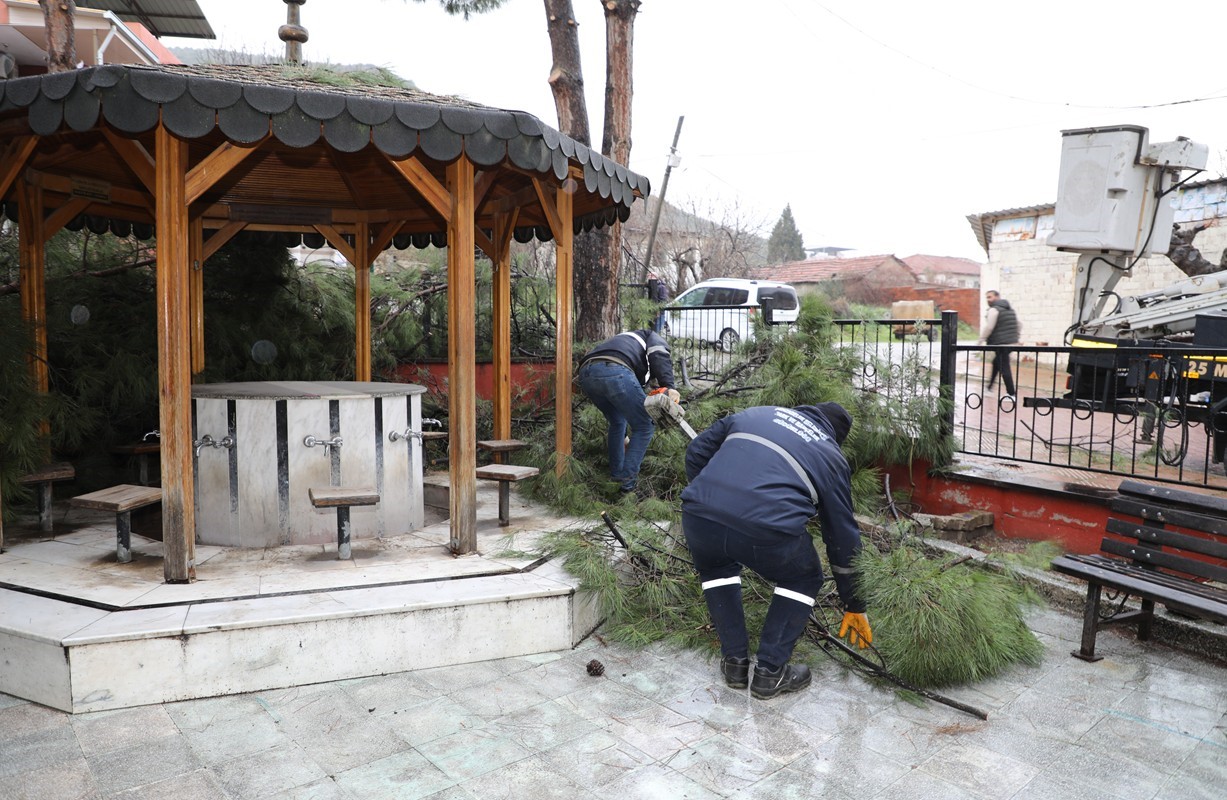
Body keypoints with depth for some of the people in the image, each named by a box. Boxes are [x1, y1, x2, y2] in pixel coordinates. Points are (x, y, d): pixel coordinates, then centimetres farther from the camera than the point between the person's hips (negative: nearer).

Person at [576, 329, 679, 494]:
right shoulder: (654, 338, 31)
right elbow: (659, 356, 2)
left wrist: (623, 438, 54)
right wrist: (668, 387, -12)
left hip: (586, 372, 8)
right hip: (614, 371, -7)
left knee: (617, 422, 30)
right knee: (645, 426, 9)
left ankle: (616, 474, 33)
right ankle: (627, 481, 7)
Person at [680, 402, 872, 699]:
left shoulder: (755, 413, 30)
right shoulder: (831, 458, 24)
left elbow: (696, 452, 28)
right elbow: (843, 535, 29)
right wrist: (855, 606, 39)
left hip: (697, 518, 3)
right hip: (767, 534, -3)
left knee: (714, 568, 37)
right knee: (803, 580, 30)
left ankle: (734, 661, 33)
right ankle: (770, 672, 27)